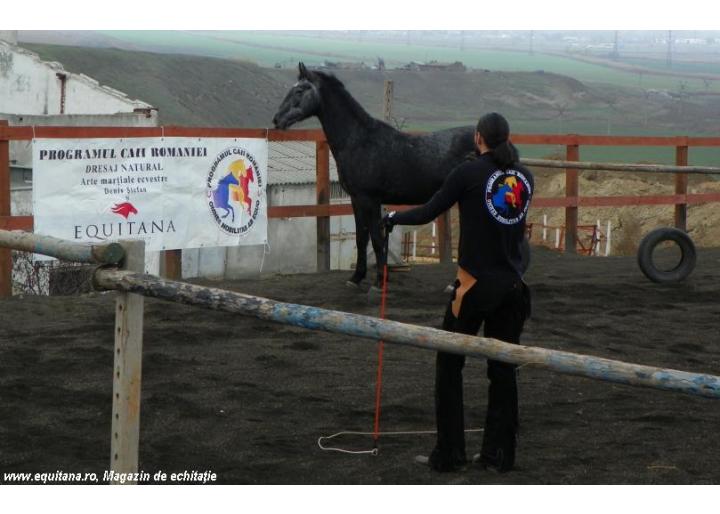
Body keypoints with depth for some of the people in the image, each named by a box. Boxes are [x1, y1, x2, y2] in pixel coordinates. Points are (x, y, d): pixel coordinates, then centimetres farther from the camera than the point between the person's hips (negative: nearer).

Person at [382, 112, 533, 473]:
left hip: (475, 284, -5)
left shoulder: (470, 172, -8)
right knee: (503, 368, 10)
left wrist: (393, 218, 14)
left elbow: (428, 213, -5)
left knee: (449, 365, 6)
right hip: (512, 286, 5)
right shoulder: (524, 177, 7)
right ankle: (499, 454, 13)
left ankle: (449, 454, 6)